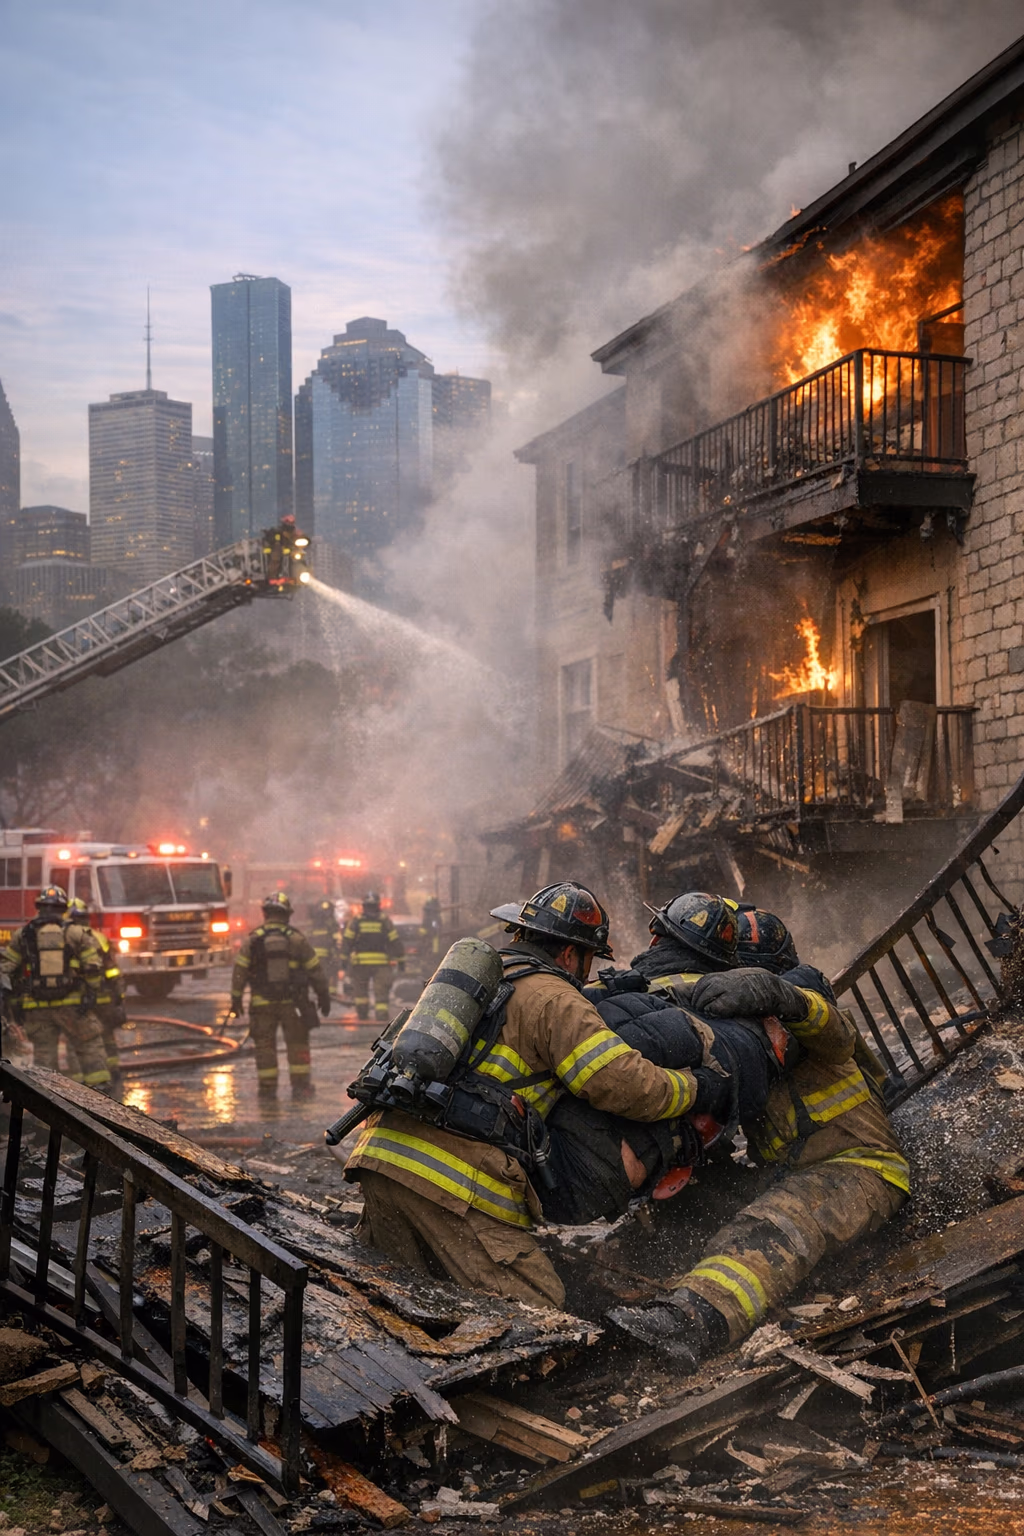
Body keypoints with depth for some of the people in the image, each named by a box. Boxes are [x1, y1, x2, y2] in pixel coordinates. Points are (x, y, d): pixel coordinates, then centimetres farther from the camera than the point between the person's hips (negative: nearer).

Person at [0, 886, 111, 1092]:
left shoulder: (23, 935, 3)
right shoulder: (76, 933, -2)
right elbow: (93, 967, -6)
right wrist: (91, 993, 3)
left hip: (37, 1007, 1)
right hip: (72, 1004, -1)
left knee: (44, 1052, 9)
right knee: (90, 1046, 10)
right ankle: (99, 1086, 5)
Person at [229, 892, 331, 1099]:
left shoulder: (252, 940, -3)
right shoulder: (297, 938, -2)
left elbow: (239, 972, -1)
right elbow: (315, 970, 3)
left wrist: (236, 1000, 8)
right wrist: (324, 996, 13)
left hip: (262, 1003, 0)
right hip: (292, 1002, 0)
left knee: (265, 1045, 9)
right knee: (297, 1043, 10)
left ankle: (267, 1088, 10)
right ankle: (300, 1085, 10)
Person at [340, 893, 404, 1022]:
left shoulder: (355, 921, 0)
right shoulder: (385, 921, 0)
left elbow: (346, 942, -1)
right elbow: (395, 942, 3)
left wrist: (344, 959, 6)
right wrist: (401, 959, 10)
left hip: (360, 962, 1)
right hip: (381, 962, 0)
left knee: (361, 989, 19)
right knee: (381, 992, 0)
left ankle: (362, 1014, 25)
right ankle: (382, 1015, -12)